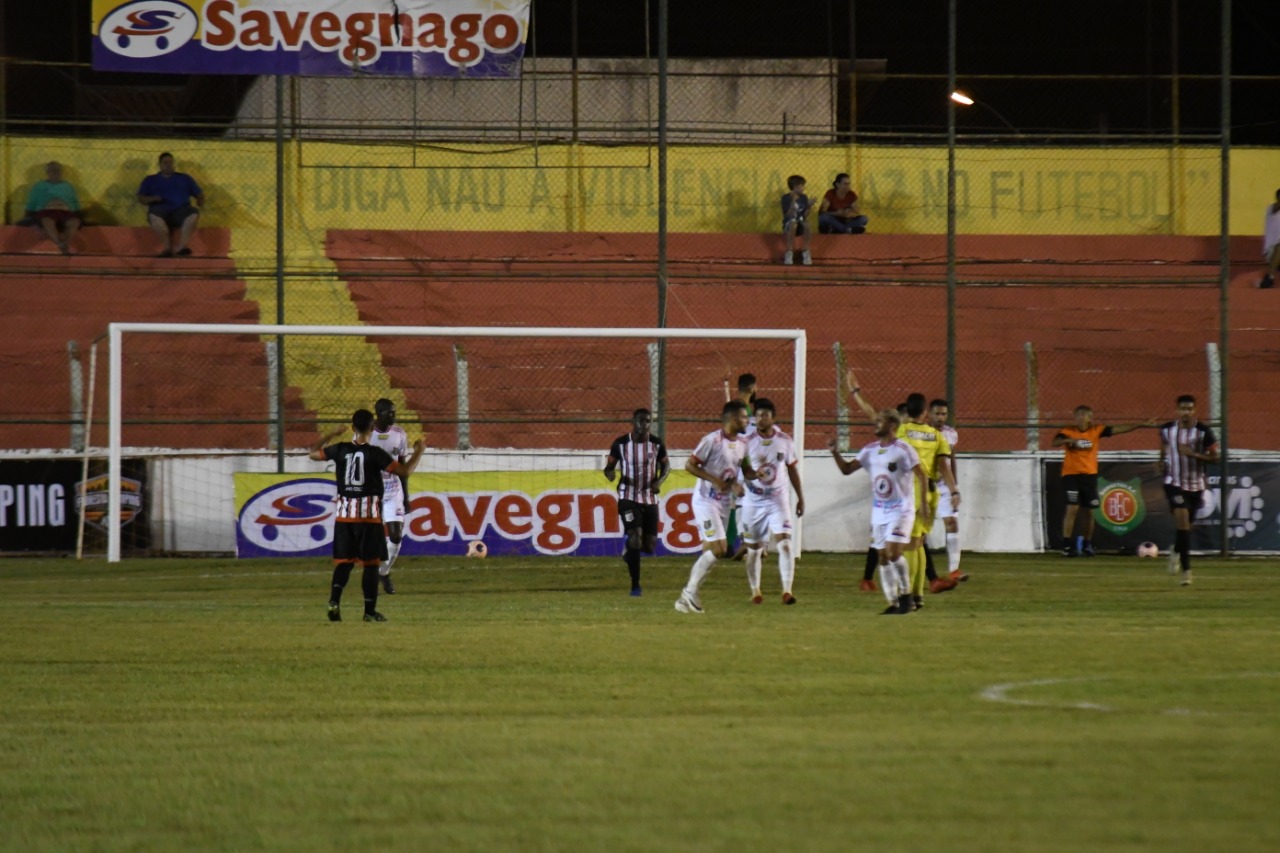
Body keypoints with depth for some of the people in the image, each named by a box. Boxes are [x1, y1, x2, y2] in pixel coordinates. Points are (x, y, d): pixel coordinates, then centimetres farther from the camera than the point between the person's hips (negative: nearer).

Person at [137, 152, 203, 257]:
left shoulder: (184, 178, 26)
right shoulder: (150, 180, 23)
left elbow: (199, 194, 21)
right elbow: (141, 198, 14)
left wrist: (200, 201, -3)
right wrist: (152, 199, -8)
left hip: (181, 210, 1)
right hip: (161, 209, -1)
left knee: (193, 215, -34)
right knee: (154, 217, -39)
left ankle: (180, 246, -39)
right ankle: (168, 246, -32)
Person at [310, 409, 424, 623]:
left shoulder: (340, 450, 1)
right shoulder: (374, 453, -10)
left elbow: (313, 453, 18)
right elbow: (406, 471, -12)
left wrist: (332, 435, 28)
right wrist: (418, 451, 4)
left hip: (344, 514, 3)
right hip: (369, 514, -3)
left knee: (344, 560, 9)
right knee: (371, 562, 4)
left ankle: (334, 600, -12)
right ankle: (370, 611, 4)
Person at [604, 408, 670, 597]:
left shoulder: (657, 444, -2)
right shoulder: (620, 444, -7)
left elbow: (666, 465, 13)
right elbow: (609, 466, 3)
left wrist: (660, 480, -7)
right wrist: (610, 474, -21)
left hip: (650, 498, 3)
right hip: (628, 498, -3)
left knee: (650, 545, 3)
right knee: (635, 535, -19)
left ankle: (628, 551, 41)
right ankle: (635, 586, -10)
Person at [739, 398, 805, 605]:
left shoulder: (785, 441, 0)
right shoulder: (748, 442, -6)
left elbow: (793, 470, 10)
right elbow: (745, 471, -10)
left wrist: (800, 498, 12)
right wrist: (754, 474, -34)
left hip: (778, 500, 0)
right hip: (753, 501, 0)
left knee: (784, 543, -15)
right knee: (753, 548, 8)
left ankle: (787, 590, -19)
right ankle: (755, 591, 25)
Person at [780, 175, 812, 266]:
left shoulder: (804, 198, 6)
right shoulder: (786, 198, -7)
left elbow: (805, 216, 2)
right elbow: (788, 215, -17)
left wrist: (809, 207, -15)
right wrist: (793, 201, -26)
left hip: (800, 227, 3)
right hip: (789, 225, -3)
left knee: (806, 223, -32)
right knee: (793, 223, -39)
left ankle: (806, 252, -22)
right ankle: (789, 253, -30)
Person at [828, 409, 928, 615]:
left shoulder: (903, 450, -11)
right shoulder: (870, 450, 8)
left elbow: (922, 474, -11)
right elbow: (847, 469, 11)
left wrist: (924, 501, -16)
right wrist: (834, 453, -4)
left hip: (901, 510, -7)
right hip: (879, 511, 7)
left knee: (894, 552, -18)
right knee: (883, 557, 5)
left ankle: (906, 597, -3)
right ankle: (893, 603, 12)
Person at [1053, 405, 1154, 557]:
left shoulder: (1096, 431, 2)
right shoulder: (1068, 432, -5)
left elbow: (1119, 430, 0)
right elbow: (1055, 442, -21)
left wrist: (1142, 425, -5)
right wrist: (1068, 440, -40)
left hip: (1090, 475, 4)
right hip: (1071, 475, -4)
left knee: (1090, 511, 8)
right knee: (1072, 509, -13)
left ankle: (1087, 545, 21)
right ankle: (1066, 546, -12)